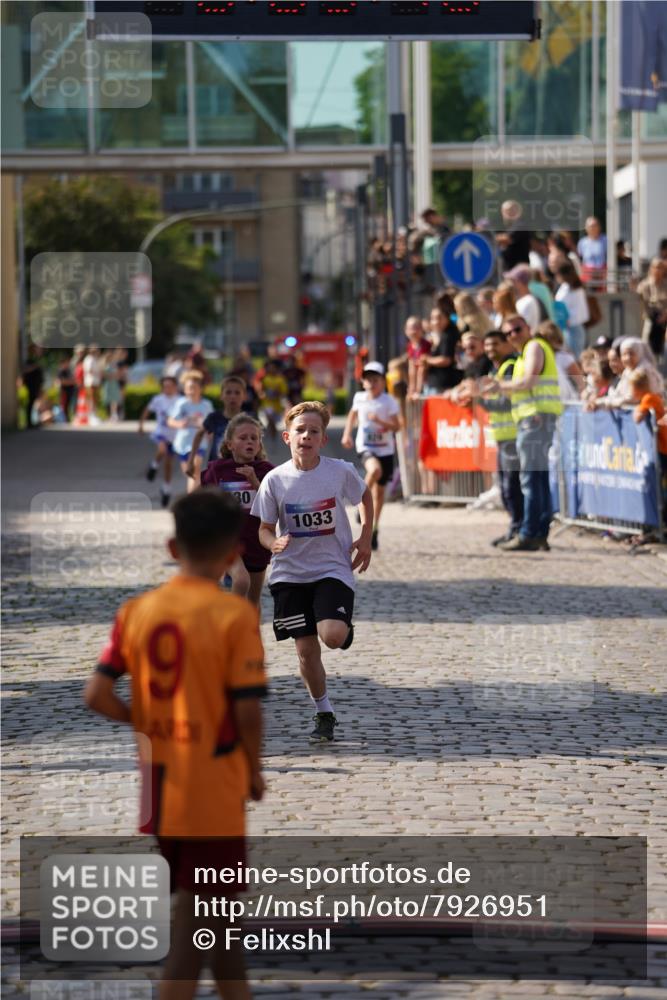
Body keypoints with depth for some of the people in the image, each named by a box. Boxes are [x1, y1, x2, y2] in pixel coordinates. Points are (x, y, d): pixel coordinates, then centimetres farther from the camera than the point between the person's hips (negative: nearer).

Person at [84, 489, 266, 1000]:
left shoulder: (136, 610, 0)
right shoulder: (235, 614, -14)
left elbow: (96, 695, -4)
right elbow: (247, 710, -17)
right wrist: (255, 771, 0)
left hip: (158, 787, 6)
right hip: (213, 790, -6)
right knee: (194, 921, 0)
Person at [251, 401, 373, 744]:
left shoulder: (340, 471, -8)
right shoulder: (275, 480, -7)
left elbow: (365, 496, 13)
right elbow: (264, 529, 2)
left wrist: (365, 538, 5)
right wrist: (273, 543, -20)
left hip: (332, 568, -1)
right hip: (291, 573, 2)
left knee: (332, 636, -23)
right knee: (305, 649, 1)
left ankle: (344, 626, 15)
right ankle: (324, 714, 19)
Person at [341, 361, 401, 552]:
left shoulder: (389, 402, -9)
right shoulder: (359, 398, 0)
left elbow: (396, 426, -12)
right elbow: (353, 413, 21)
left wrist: (380, 422, -27)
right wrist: (347, 434, 15)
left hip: (385, 449, 0)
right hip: (366, 446, 0)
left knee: (379, 489, 8)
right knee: (375, 469, -34)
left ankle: (374, 529, 23)